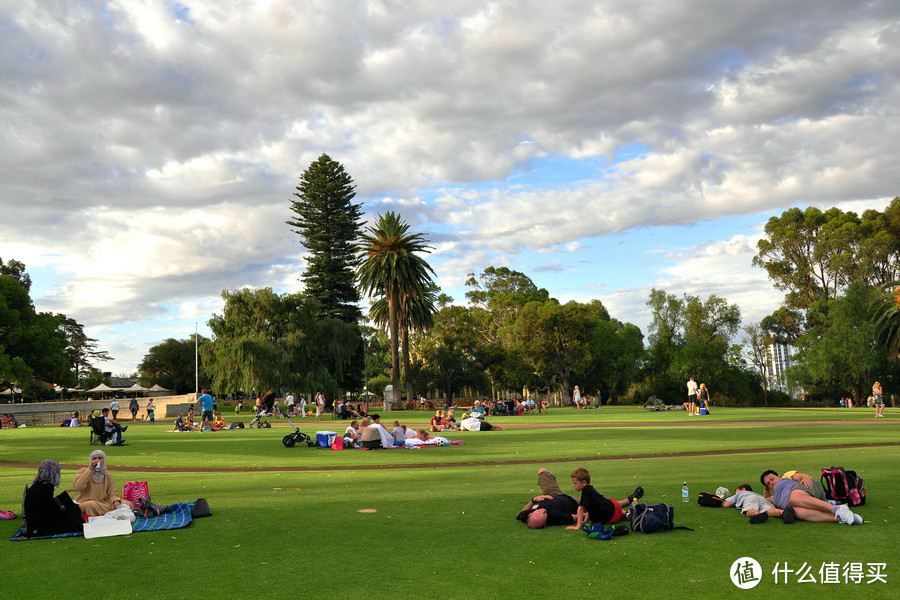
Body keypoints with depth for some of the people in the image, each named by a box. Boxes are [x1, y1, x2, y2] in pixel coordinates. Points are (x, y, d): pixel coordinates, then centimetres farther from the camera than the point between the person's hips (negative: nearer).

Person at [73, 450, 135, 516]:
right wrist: (90, 470, -14)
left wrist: (116, 502, -17)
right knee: (91, 504, -41)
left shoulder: (108, 476, 15)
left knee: (129, 505, -19)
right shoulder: (83, 471, 5)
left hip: (103, 504, 3)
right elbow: (77, 487, -14)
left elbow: (112, 493, 8)